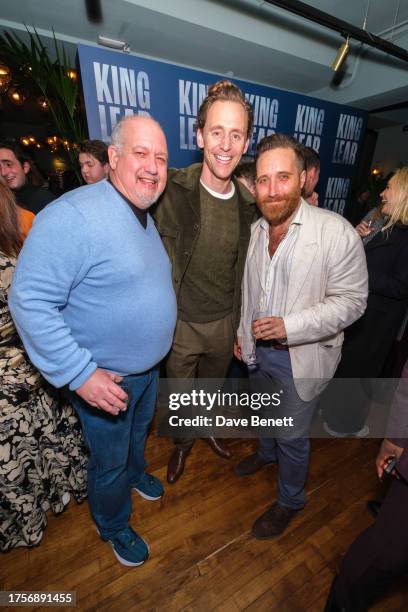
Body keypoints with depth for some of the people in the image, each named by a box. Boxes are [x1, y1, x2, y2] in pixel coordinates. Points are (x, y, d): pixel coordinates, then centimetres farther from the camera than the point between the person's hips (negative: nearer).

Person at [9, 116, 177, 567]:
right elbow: (29, 302, -26)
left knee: (139, 432, 33)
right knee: (109, 462, 19)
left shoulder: (145, 217, 4)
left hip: (149, 367, 8)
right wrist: (80, 373, -27)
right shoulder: (74, 216, -25)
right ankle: (113, 527, 51)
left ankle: (135, 473, 65)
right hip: (103, 378, -7)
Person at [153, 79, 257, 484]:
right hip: (180, 324, -3)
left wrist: (239, 324, 10)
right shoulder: (173, 191, -16)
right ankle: (183, 443, 54)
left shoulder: (247, 202, -2)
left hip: (225, 324, 4)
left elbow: (240, 269, 7)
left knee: (214, 387, 28)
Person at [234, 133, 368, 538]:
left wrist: (289, 326, -27)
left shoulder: (337, 232, -19)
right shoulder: (255, 231, -1)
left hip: (301, 357, -5)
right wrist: (242, 334, 11)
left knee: (292, 436, 14)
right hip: (258, 350, 5)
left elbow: (351, 301, -16)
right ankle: (266, 453, 62)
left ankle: (289, 501, 45)